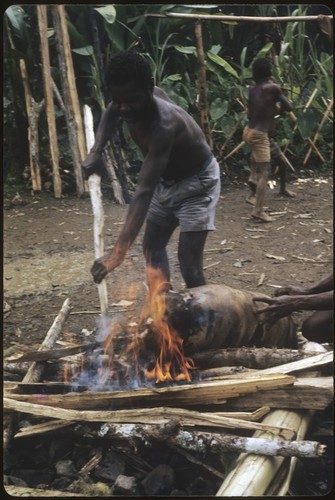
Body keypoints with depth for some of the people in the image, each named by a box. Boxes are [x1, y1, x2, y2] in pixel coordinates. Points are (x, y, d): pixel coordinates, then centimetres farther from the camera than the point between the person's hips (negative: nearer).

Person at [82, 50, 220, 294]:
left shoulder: (164, 125, -41)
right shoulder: (135, 101, -18)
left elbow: (144, 192, -48)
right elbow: (111, 113, 11)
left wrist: (118, 253, -53)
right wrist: (96, 152, -7)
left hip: (197, 182, -9)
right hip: (166, 181, 9)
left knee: (189, 260, -15)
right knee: (152, 247, 12)